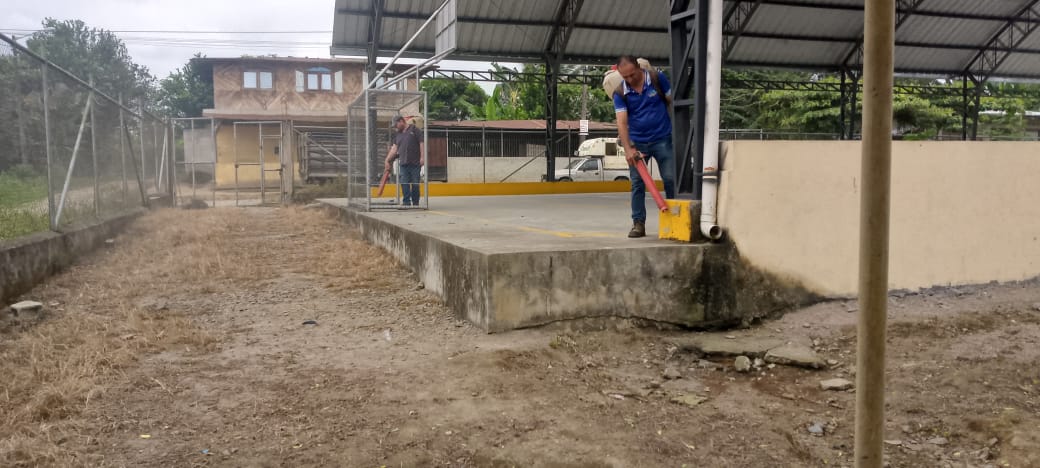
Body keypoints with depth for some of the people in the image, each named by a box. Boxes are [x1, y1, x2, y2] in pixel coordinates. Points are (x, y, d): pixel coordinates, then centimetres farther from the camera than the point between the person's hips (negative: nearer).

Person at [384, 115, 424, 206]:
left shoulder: (415, 130, 1)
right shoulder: (398, 135, 17)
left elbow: (422, 144, -4)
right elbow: (394, 148, 11)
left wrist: (422, 157, -11)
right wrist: (388, 159, 2)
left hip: (415, 163, -5)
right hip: (403, 164, 5)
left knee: (415, 184, 1)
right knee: (404, 184, -3)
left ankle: (415, 203, 10)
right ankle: (406, 203, -1)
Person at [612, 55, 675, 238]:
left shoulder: (657, 78, -6)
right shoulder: (620, 93, -6)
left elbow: (672, 102, 4)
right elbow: (622, 122, -15)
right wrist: (628, 150, -26)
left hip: (662, 139, -1)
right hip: (637, 142, 1)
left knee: (671, 179, -1)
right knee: (637, 183, 1)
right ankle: (638, 223, 7)